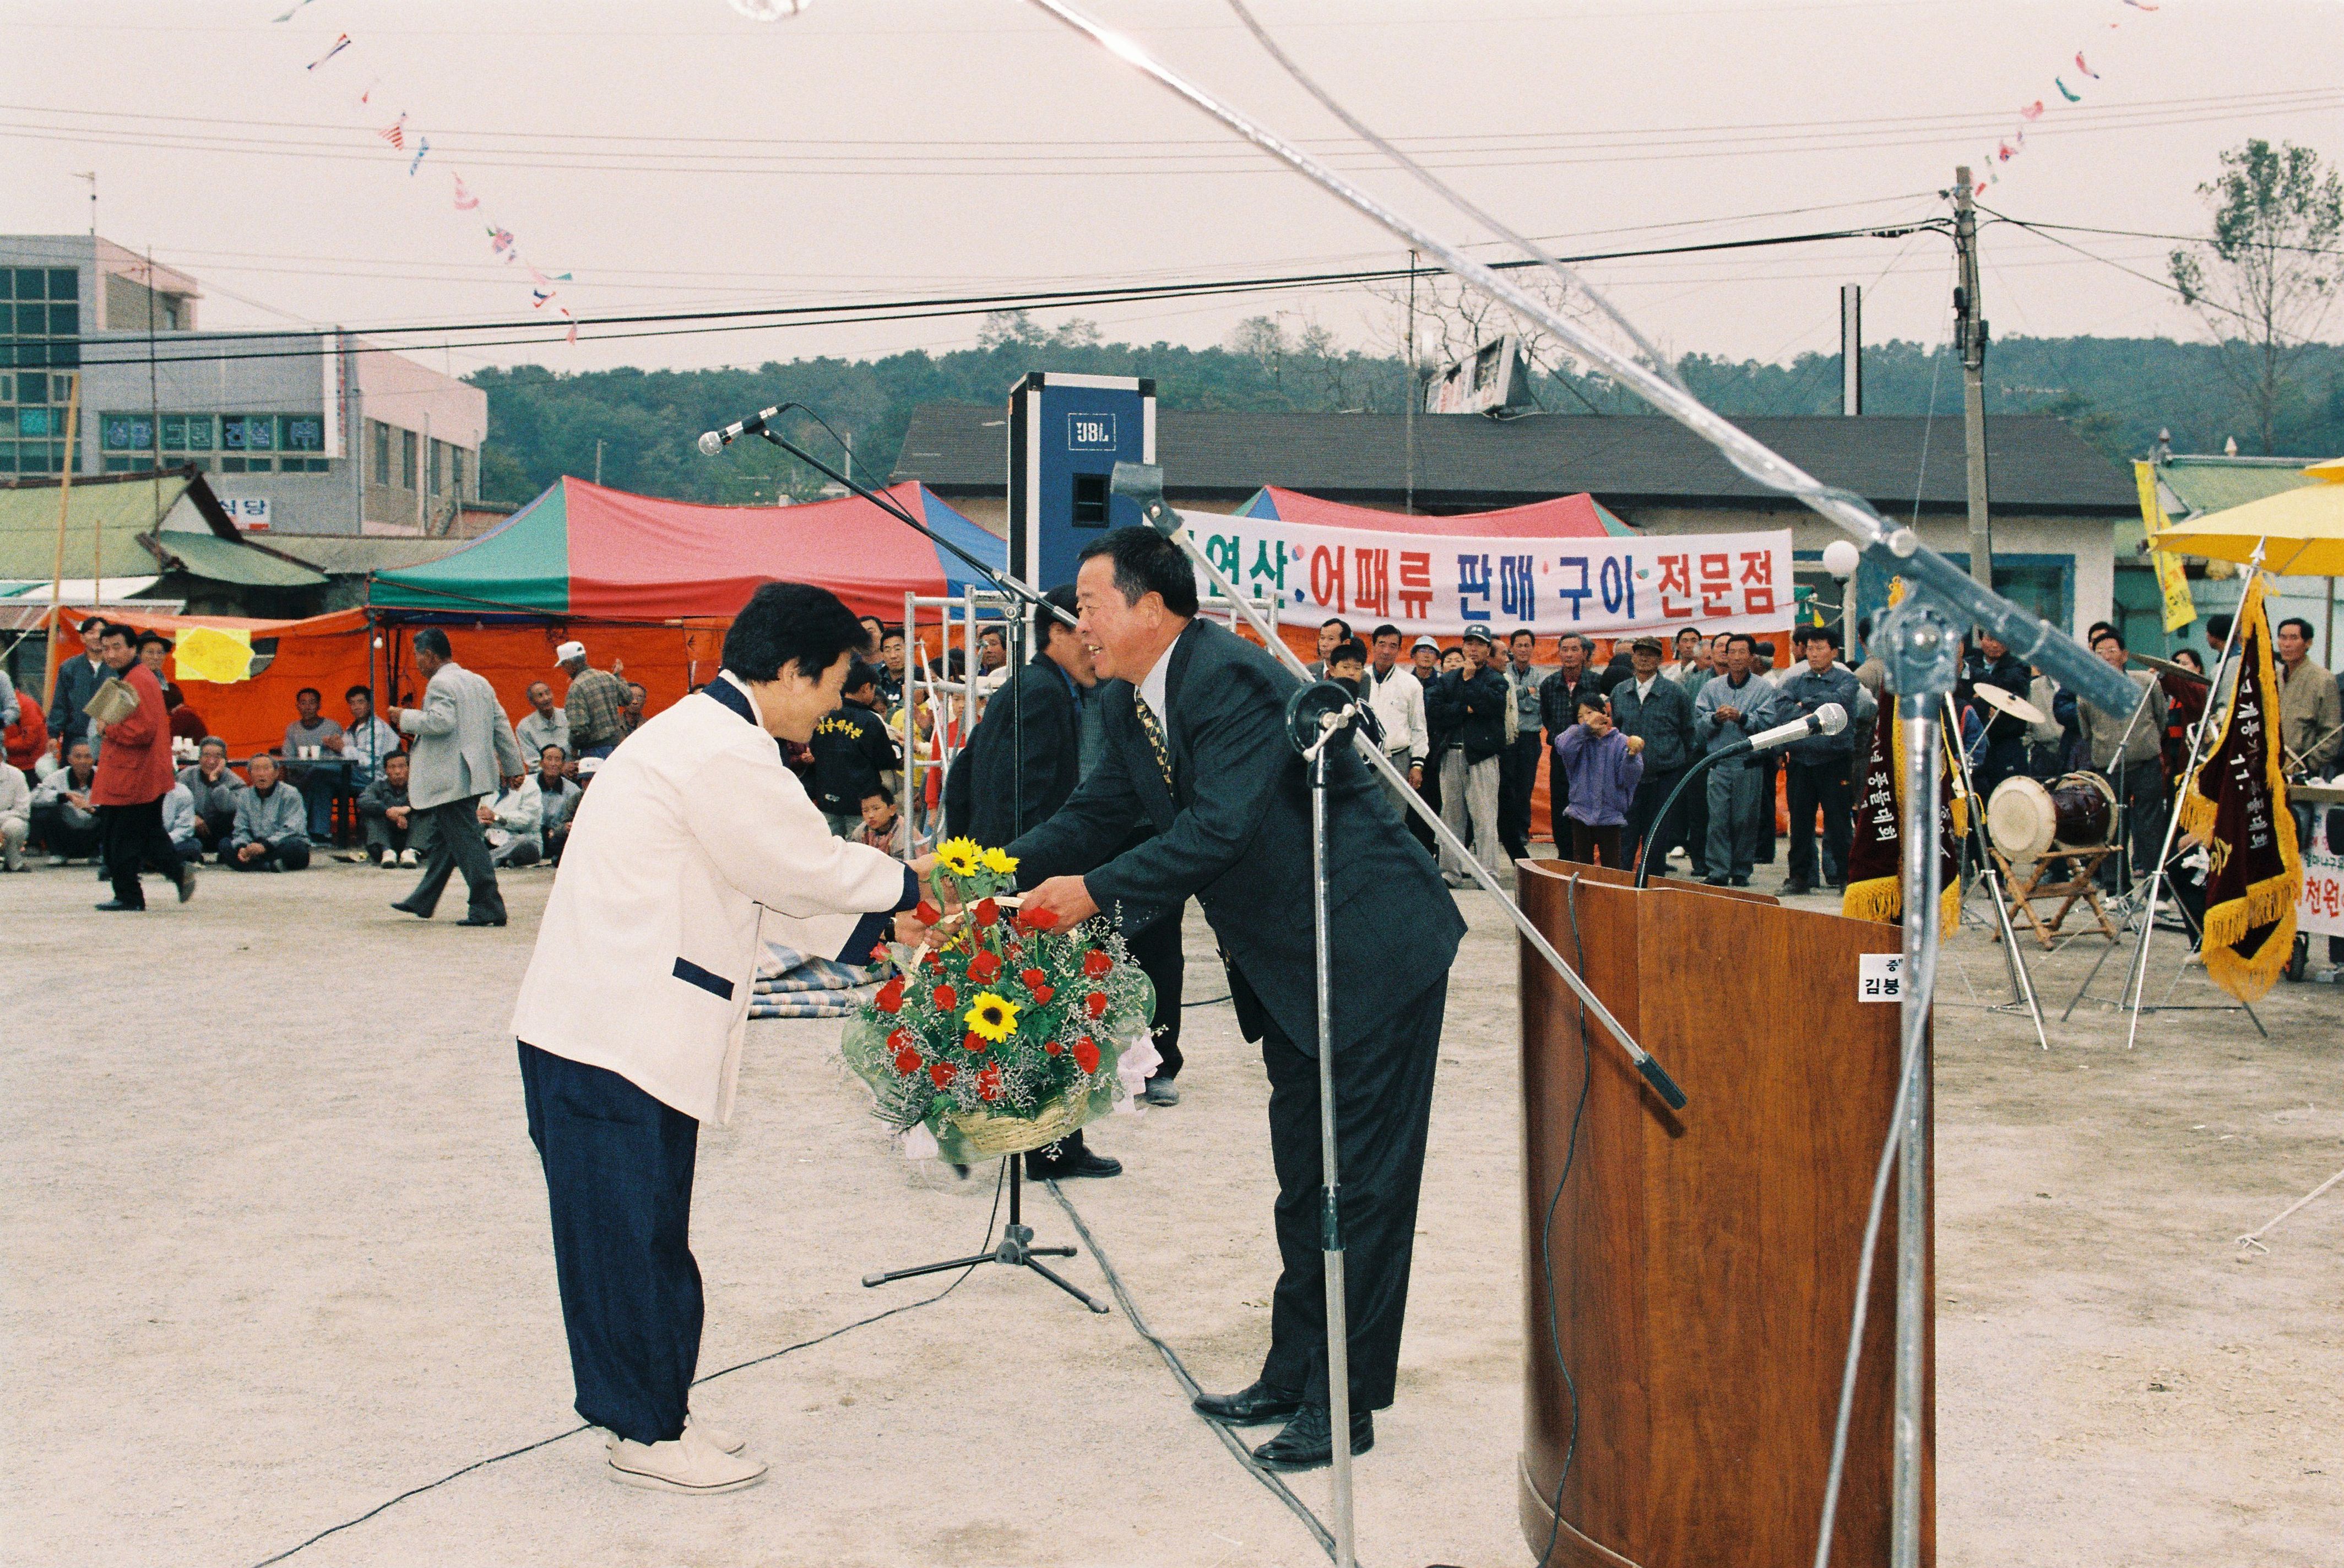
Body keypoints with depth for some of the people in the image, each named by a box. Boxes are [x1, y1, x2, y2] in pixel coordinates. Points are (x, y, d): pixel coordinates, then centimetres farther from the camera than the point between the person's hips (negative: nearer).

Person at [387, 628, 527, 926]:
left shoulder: (440, 683, -11)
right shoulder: (479, 682, 16)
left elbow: (441, 722, -25)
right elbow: (501, 725, 16)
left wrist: (406, 718, -11)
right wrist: (513, 765, 19)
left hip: (452, 779, -10)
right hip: (475, 775, 10)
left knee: (466, 840, -8)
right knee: (443, 837, 18)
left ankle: (488, 907, -10)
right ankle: (422, 901, 27)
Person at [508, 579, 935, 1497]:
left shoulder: (705, 736, 16)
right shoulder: (725, 757, -19)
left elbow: (766, 885, 20)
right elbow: (811, 866, -11)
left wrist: (871, 934, 17)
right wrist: (906, 888, 6)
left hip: (613, 1030, 11)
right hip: (613, 1038, -11)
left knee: (645, 1232, 17)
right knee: (634, 1235, 0)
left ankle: (648, 1413, 27)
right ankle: (647, 1434, 11)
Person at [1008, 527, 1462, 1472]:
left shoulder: (1232, 681, -23)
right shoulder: (1133, 703, 7)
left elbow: (1217, 829, -29)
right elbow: (1098, 811, 13)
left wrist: (1096, 892, -23)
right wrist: (999, 872, -1)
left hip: (1373, 951, -10)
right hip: (1288, 968, 10)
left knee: (1360, 1183, -2)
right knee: (1304, 1180, 16)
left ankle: (1345, 1404, 5)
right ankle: (1293, 1376, 26)